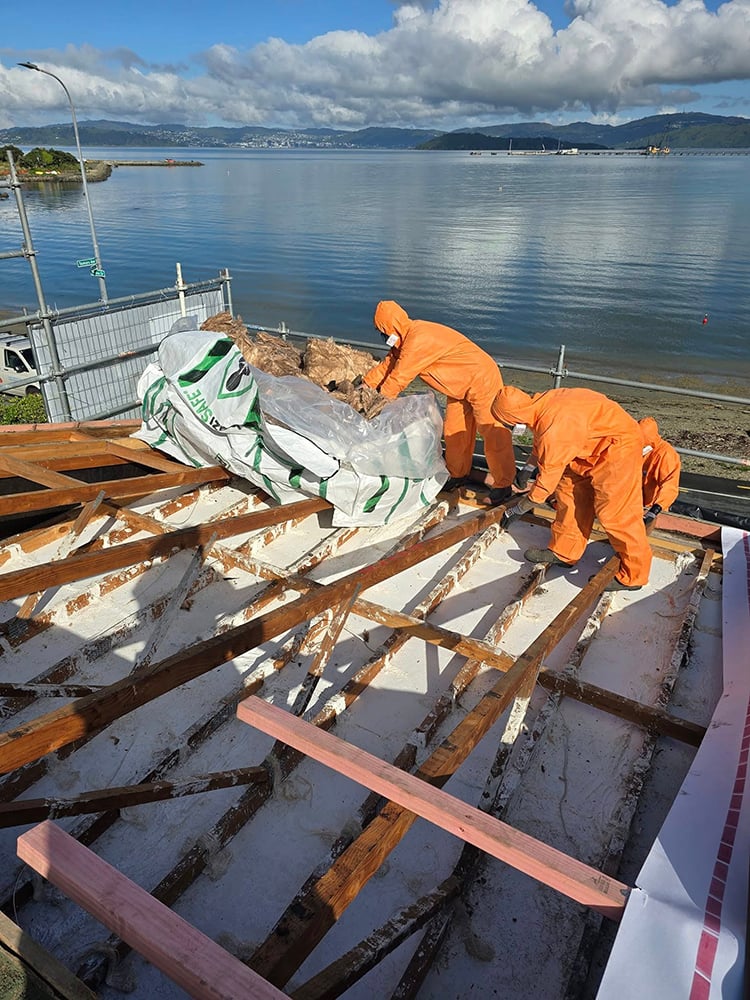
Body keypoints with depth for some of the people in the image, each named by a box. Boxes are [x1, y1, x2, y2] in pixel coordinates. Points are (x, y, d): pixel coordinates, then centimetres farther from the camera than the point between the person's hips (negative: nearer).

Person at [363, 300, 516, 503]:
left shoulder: (418, 340, -27)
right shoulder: (409, 336, 4)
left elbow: (399, 376, -20)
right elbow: (389, 363, 15)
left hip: (482, 380, -10)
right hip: (461, 386, 10)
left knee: (492, 432, -7)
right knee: (453, 430, 14)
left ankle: (503, 486, -2)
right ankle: (458, 474, 28)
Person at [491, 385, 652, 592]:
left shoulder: (554, 429, -33)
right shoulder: (540, 404, -7)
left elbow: (548, 478, -22)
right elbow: (540, 442, 15)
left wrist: (519, 508, -11)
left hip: (618, 445, -10)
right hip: (596, 443, 10)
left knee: (615, 512, -7)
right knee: (570, 490, 11)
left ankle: (633, 575, 7)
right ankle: (563, 552, 23)